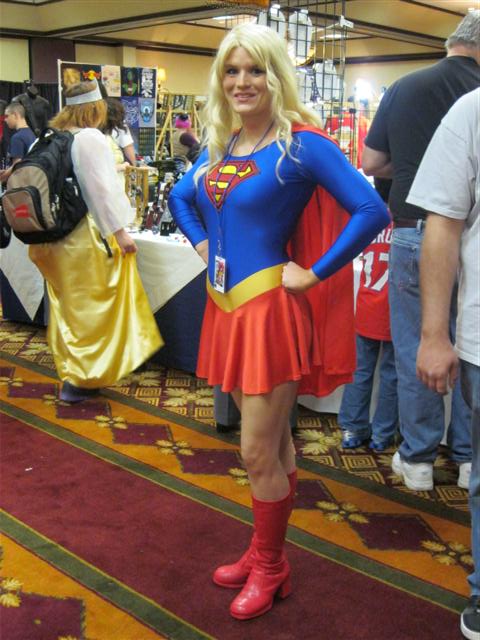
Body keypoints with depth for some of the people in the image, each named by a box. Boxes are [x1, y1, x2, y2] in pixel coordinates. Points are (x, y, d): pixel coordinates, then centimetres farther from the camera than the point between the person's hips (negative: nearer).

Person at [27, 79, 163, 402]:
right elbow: (100, 189, -17)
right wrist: (119, 231, -14)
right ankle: (80, 380, 3)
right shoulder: (91, 138, -12)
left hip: (55, 237, 8)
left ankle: (71, 371, 27)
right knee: (91, 309, 1)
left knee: (67, 306, 16)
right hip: (86, 237, -8)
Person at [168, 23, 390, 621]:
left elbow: (370, 212, -19)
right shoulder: (220, 146, 10)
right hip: (226, 305, 7)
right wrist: (203, 243, 13)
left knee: (259, 452, 1)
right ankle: (264, 552, 34)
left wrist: (312, 274, -16)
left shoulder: (302, 143, -12)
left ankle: (269, 569, 23)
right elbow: (180, 197, 28)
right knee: (272, 441, 19)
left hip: (269, 308, -7)